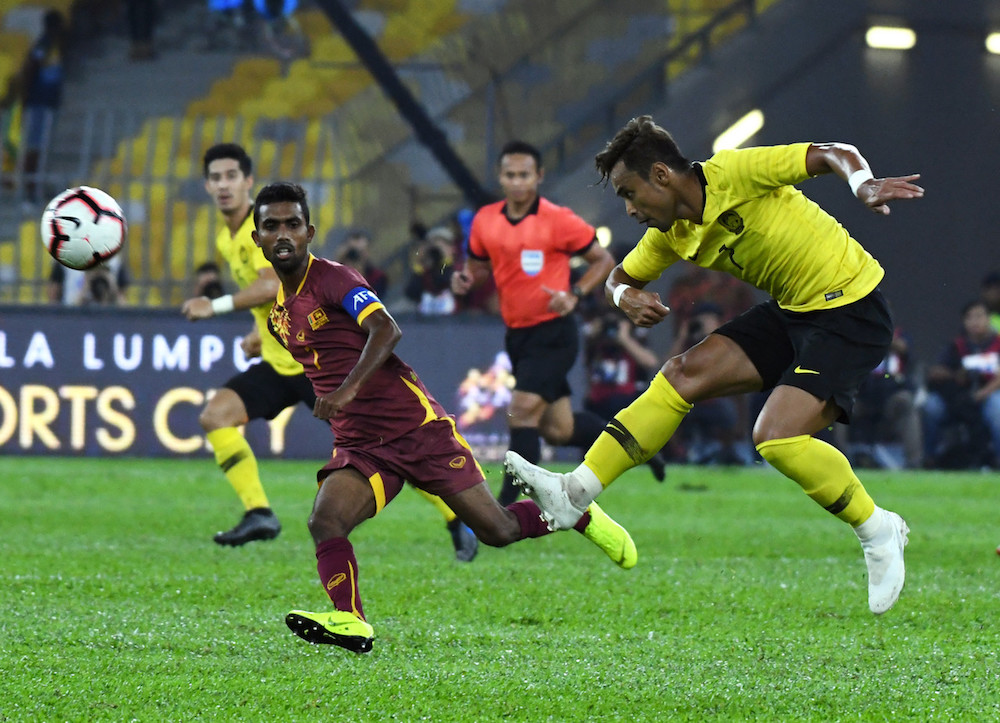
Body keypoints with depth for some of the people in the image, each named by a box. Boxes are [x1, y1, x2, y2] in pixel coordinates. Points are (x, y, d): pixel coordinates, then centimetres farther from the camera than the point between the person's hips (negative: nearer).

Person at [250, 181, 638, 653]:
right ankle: (351, 623, -36)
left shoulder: (332, 279, -11)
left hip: (416, 426, -6)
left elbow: (386, 330, -27)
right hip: (358, 448, 6)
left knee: (497, 530, 0)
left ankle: (579, 514, 26)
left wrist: (349, 388, -39)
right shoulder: (279, 314, 12)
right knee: (324, 522, -24)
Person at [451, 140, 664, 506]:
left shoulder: (558, 221, -12)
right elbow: (479, 266, 18)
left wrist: (574, 295, -17)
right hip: (516, 335, 6)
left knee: (522, 412, -18)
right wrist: (465, 279, -6)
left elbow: (603, 260, -2)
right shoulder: (485, 220, 3)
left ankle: (506, 510, -13)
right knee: (557, 430, 10)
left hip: (553, 334, -6)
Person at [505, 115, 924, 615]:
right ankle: (575, 493, -2)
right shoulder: (671, 235, 4)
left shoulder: (732, 173, -19)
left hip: (849, 308, -8)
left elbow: (836, 154, -19)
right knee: (684, 374, -3)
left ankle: (878, 532, -4)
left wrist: (863, 185, -41)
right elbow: (618, 279, 19)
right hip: (790, 311, 8)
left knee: (775, 437, -22)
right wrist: (627, 297, -6)